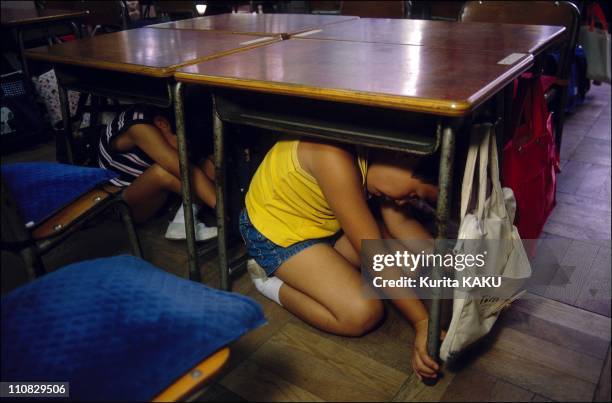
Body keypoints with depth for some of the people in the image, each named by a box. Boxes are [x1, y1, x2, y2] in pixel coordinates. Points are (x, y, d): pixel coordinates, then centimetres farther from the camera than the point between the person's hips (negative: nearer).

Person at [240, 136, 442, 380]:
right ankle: (270, 281, -2)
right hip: (275, 230, -8)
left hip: (322, 220, 9)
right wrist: (422, 322, -28)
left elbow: (401, 223, 0)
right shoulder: (336, 159, -37)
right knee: (363, 314, -22)